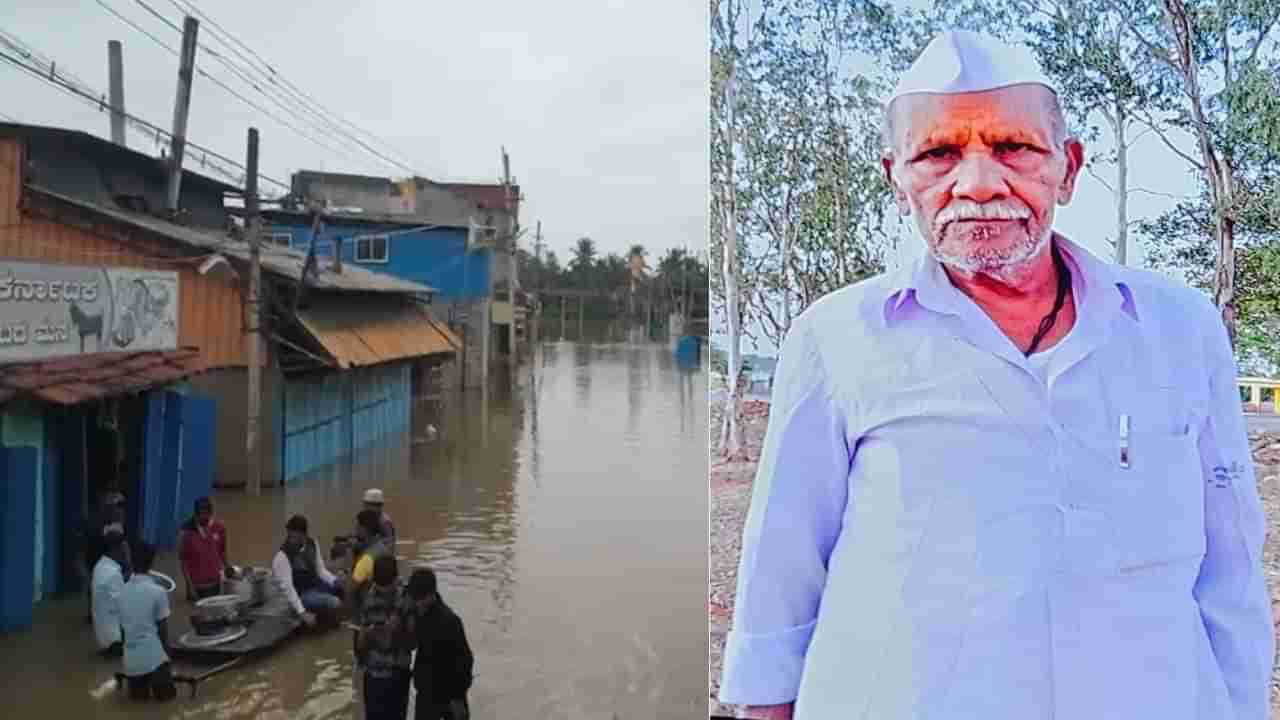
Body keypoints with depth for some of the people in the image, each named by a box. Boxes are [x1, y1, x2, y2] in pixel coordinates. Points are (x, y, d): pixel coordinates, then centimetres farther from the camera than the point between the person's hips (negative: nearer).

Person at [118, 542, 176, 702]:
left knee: (138, 692, 24)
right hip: (153, 655, -5)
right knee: (166, 692, 8)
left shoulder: (123, 591, 6)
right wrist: (167, 651, 10)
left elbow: (123, 626, 13)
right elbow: (162, 628, -4)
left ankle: (138, 685, 1)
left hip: (130, 657, 5)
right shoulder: (157, 591, -10)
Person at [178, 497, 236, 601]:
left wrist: (228, 567, -7)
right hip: (196, 584, -3)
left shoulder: (219, 527, -5)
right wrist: (191, 586, -10)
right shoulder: (186, 531, -14)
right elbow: (183, 561, -8)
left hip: (214, 582, 3)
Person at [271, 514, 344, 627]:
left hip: (317, 585, 7)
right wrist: (302, 612, -27)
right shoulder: (282, 557, -21)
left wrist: (335, 581, -14)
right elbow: (287, 587, -22)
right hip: (301, 595, -7)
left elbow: (320, 570, 5)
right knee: (335, 603, -26)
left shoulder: (312, 544, -2)